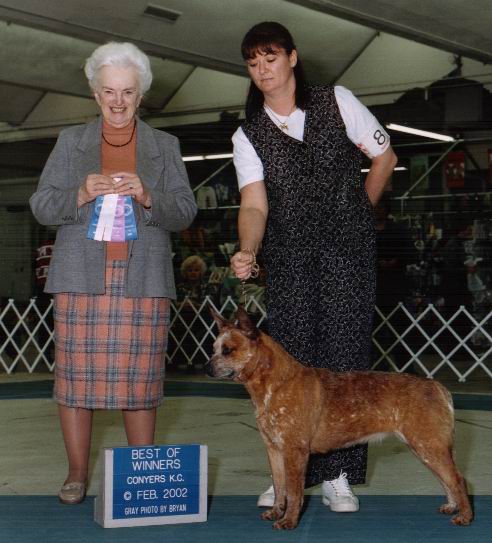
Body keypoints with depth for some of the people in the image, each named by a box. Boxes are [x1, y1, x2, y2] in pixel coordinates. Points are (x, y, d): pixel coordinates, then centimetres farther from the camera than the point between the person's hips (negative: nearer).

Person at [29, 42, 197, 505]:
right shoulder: (71, 142, 13)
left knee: (140, 376, -3)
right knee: (76, 372, -2)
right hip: (81, 276, 0)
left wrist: (146, 197, -15)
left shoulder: (164, 146, 13)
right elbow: (41, 206, 7)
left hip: (142, 278, 0)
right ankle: (77, 474, 7)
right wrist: (80, 194, -13)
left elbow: (185, 213, 5)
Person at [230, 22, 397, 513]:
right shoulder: (248, 136, 3)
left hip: (347, 251, -1)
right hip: (288, 256, 2)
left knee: (342, 352, -5)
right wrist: (247, 252, -28)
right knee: (290, 358, -1)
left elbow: (384, 157, 8)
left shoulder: (337, 103, 0)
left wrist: (357, 214, 10)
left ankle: (337, 475, 0)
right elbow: (254, 204, -10)